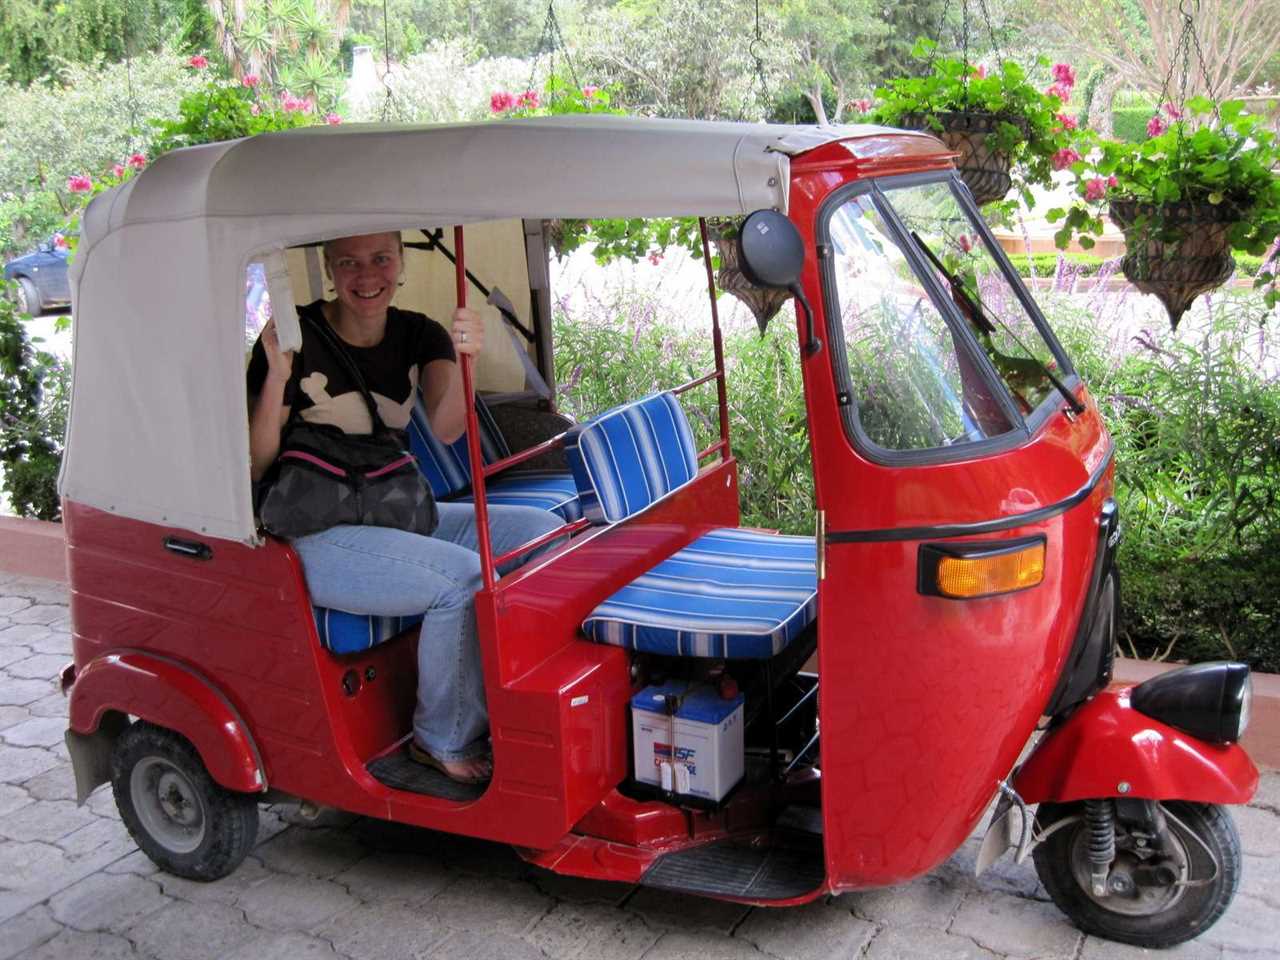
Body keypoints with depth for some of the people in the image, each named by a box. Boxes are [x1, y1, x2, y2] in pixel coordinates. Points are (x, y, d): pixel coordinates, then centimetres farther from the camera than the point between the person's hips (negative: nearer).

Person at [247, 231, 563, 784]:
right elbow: (254, 468, -13)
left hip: (395, 515, 7)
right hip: (314, 532, -6)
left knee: (543, 531, -7)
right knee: (465, 577, -28)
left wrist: (459, 360, -33)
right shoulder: (298, 338, -11)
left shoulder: (417, 335, 5)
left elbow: (447, 429, -14)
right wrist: (278, 375, -26)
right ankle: (445, 742, -7)